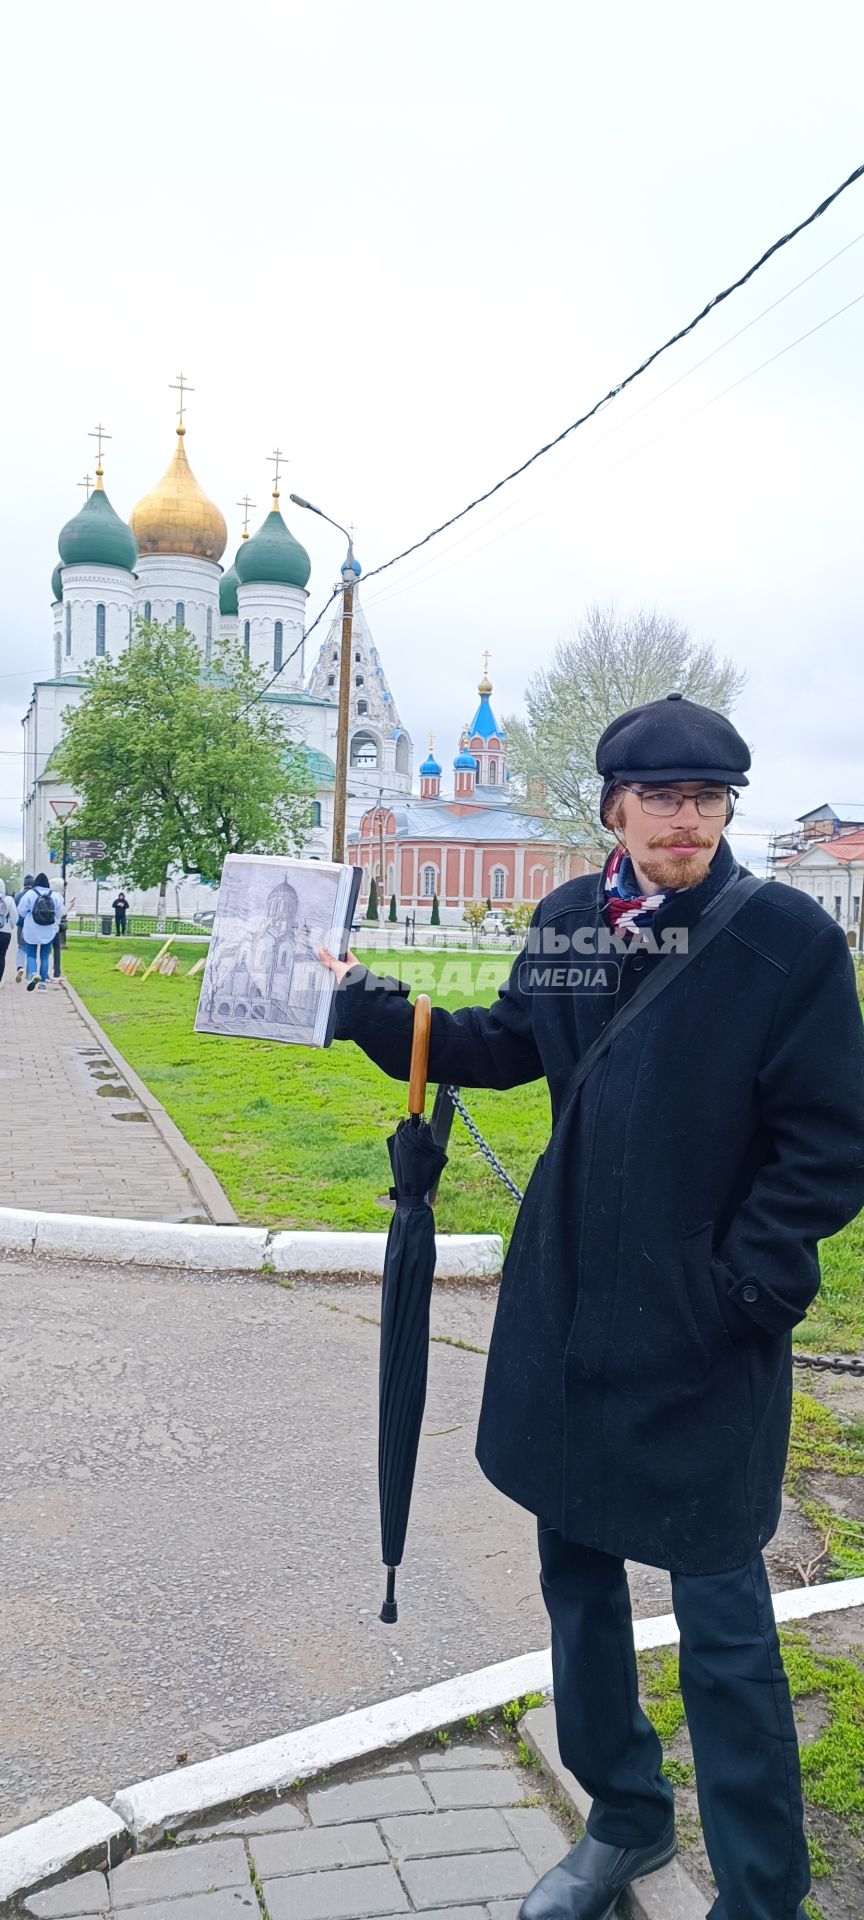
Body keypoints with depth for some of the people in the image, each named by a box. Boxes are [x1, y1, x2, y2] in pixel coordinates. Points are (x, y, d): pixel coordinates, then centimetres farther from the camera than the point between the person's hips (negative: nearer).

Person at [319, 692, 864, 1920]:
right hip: (567, 1313, 6)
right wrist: (365, 1004, 10)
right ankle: (626, 1819, 44)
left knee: (721, 1620, 4)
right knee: (577, 1572, 20)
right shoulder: (572, 921, 1)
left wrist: (747, 1282, -15)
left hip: (703, 1337, -6)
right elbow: (501, 1044, 17)